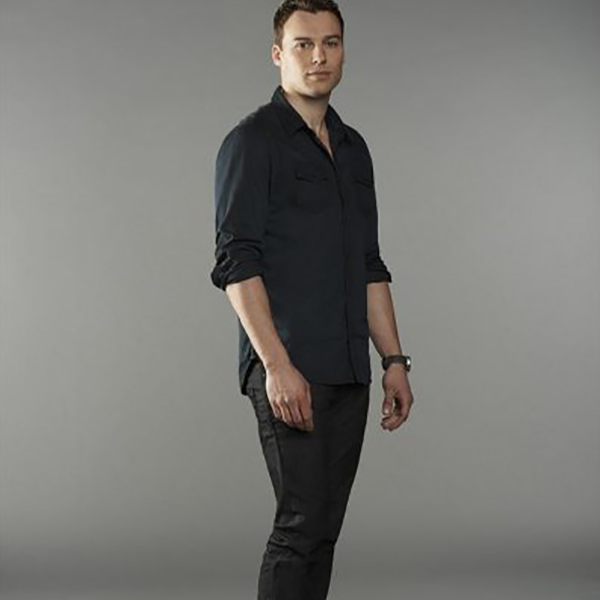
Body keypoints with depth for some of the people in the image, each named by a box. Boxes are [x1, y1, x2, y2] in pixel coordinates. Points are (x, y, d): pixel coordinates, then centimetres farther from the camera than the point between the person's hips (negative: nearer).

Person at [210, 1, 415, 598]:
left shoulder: (353, 147, 17)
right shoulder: (253, 140, -6)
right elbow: (237, 263, -14)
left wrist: (394, 359, 13)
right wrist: (278, 365, -21)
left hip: (348, 371, 7)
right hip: (288, 370, -7)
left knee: (324, 526, 9)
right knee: (302, 522, -10)